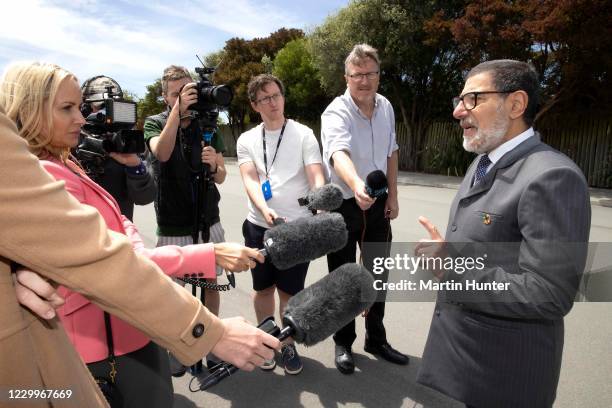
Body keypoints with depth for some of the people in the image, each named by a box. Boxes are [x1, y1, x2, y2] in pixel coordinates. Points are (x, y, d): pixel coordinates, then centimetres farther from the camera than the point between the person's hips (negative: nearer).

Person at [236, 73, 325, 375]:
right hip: (259, 225, 2)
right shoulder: (246, 140, 6)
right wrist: (265, 209, -28)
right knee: (263, 288, 14)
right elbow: (250, 180, -9)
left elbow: (316, 176, -10)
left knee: (290, 291, 8)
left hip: (297, 226, -2)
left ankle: (288, 345, 30)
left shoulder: (303, 135, 0)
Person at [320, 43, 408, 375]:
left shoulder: (386, 107, 2)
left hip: (377, 204, 6)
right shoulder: (336, 112, -19)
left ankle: (376, 339, 35)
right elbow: (339, 153, -40)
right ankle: (343, 344, 27)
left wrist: (393, 196, 8)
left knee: (378, 276, 16)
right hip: (343, 205, -5)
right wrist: (357, 184, -60)